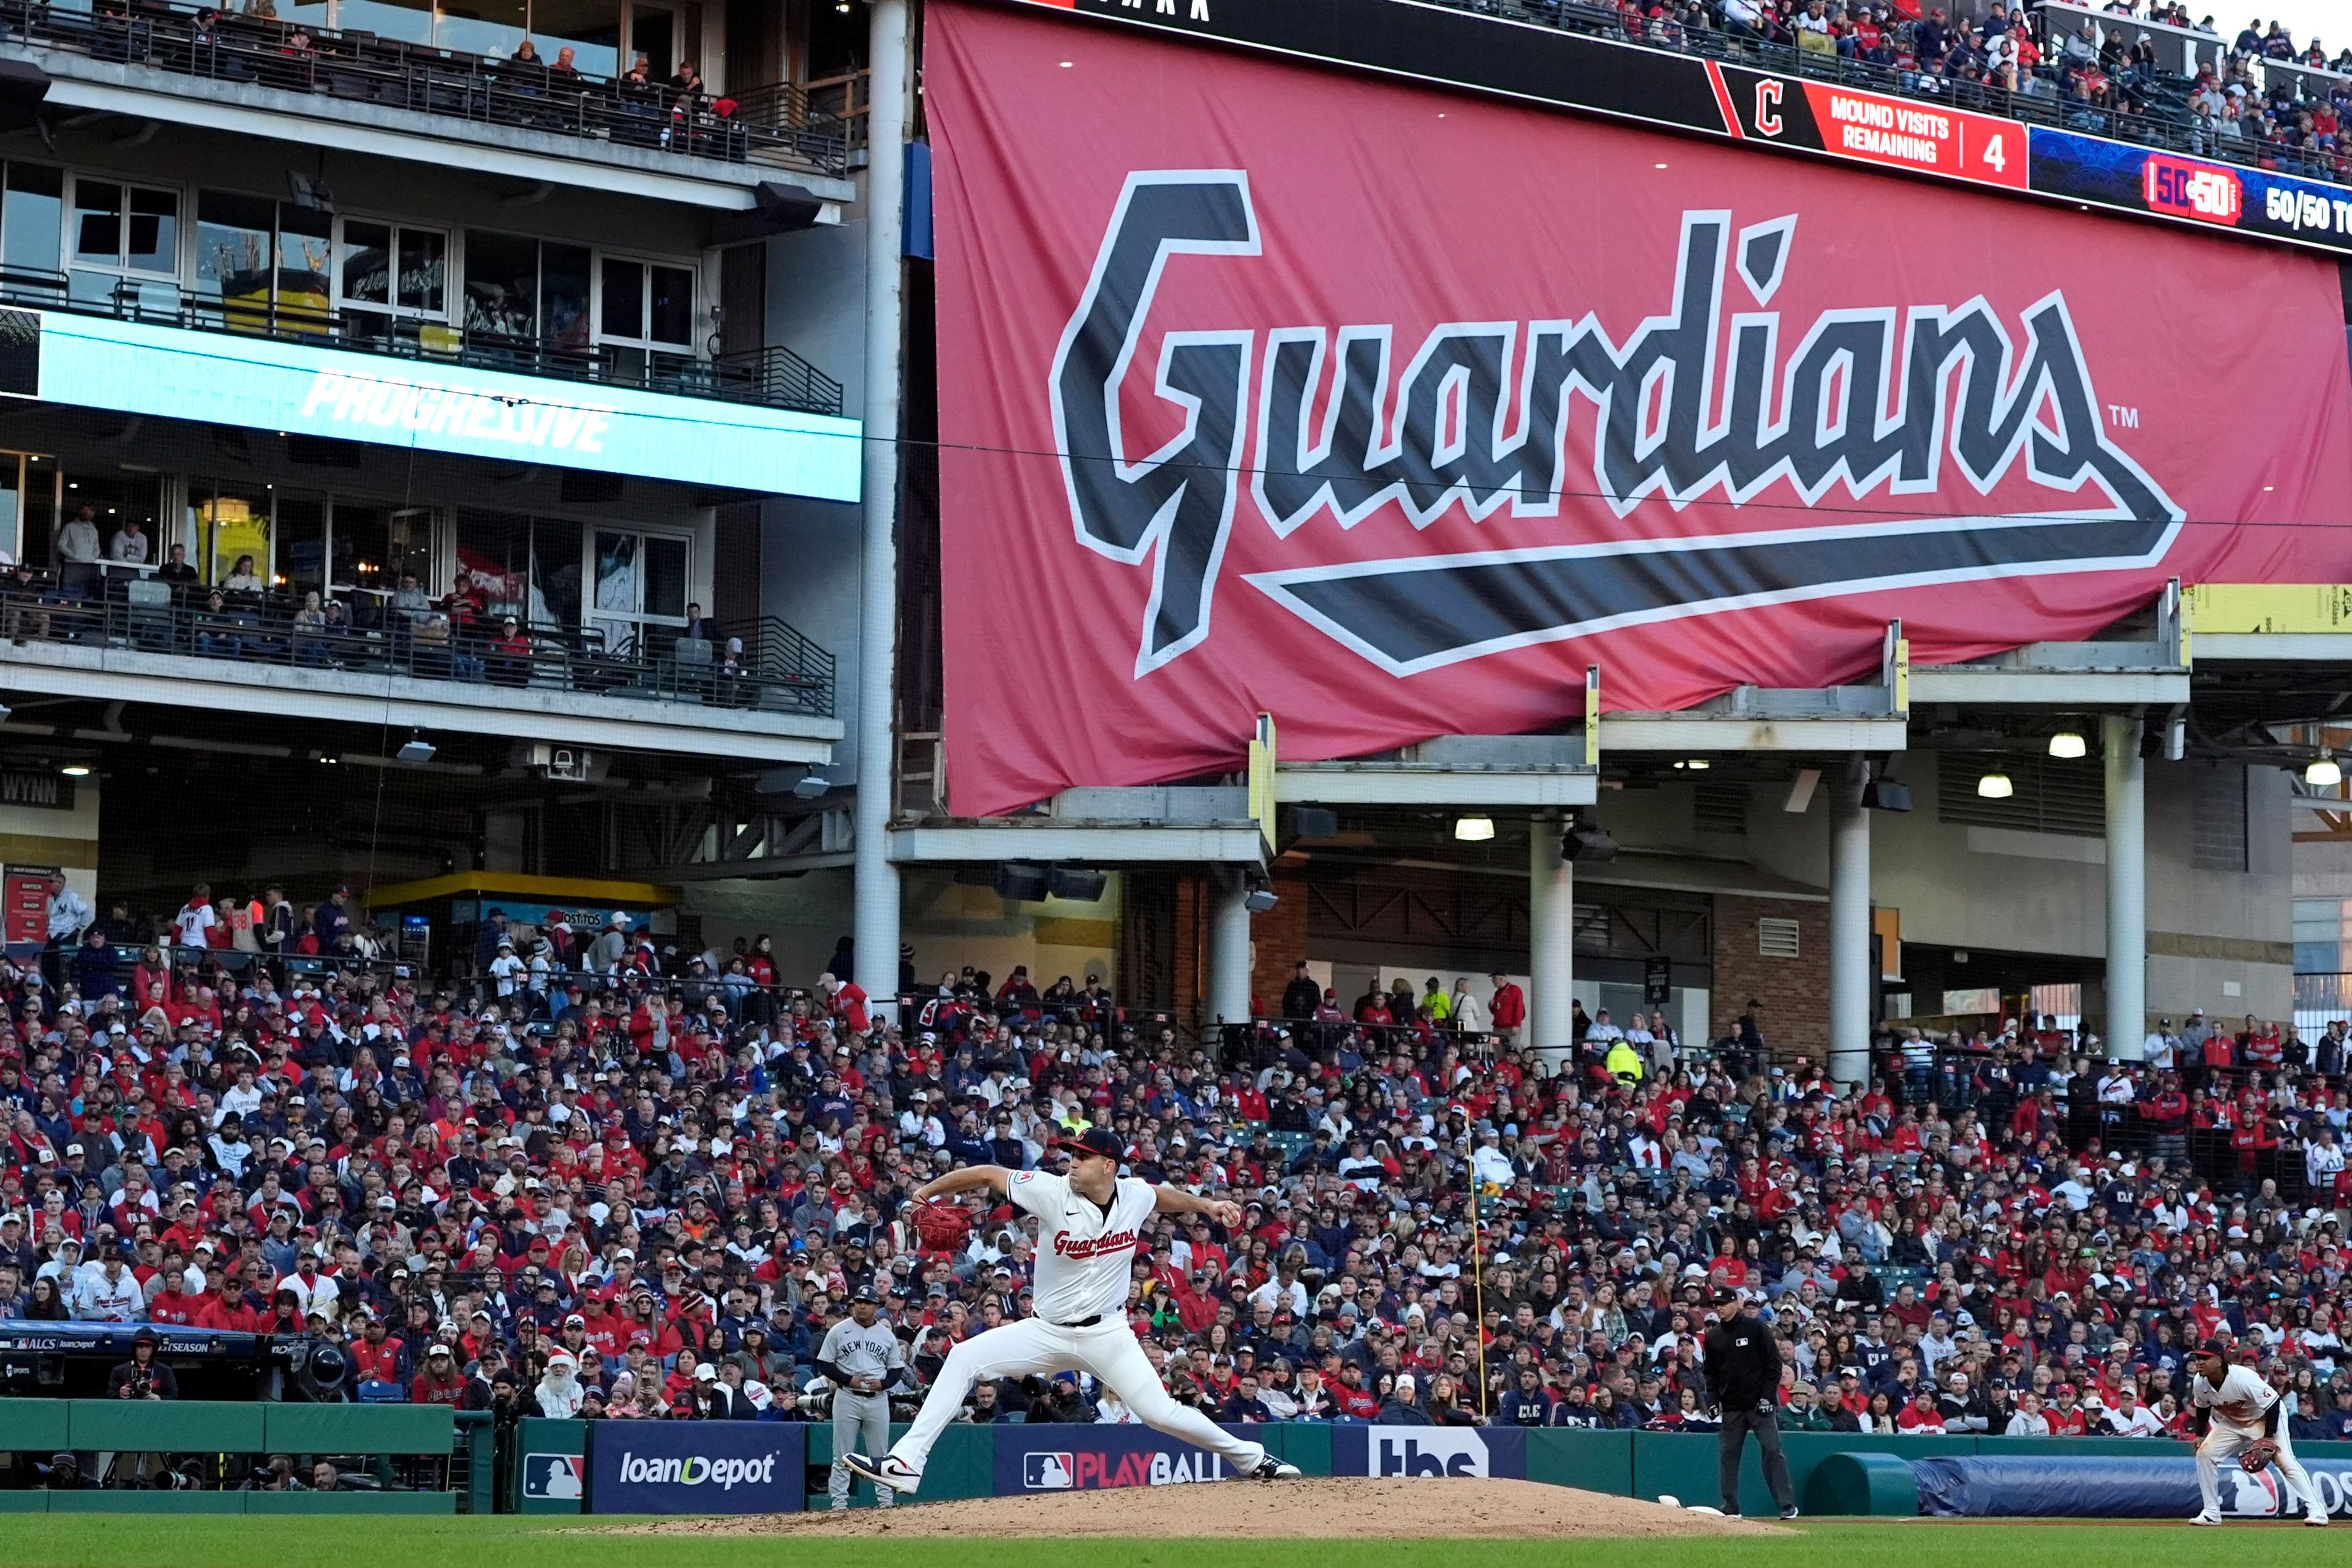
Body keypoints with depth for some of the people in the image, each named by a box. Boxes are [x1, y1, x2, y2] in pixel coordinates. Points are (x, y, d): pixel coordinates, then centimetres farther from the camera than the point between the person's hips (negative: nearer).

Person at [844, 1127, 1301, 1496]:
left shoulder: (1134, 1195, -7)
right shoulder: (1052, 1192, -15)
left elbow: (1162, 1196, 18)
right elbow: (987, 1175, -9)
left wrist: (1208, 1205, 9)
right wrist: (926, 1192, -10)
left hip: (1107, 1333, 0)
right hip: (1049, 1331, 0)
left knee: (1160, 1413, -10)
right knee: (964, 1358, -16)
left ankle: (1251, 1458, 11)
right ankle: (906, 1463, -17)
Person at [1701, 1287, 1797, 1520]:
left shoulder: (1755, 1328, -2)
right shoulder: (1712, 1337, 11)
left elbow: (1774, 1363, -3)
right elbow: (1711, 1373, 17)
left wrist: (1767, 1396, -10)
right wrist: (1713, 1400, 4)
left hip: (1759, 1404, -5)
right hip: (1731, 1408, 5)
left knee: (1772, 1452, -10)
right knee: (1728, 1455, 3)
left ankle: (1788, 1506, -10)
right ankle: (1731, 1508, 9)